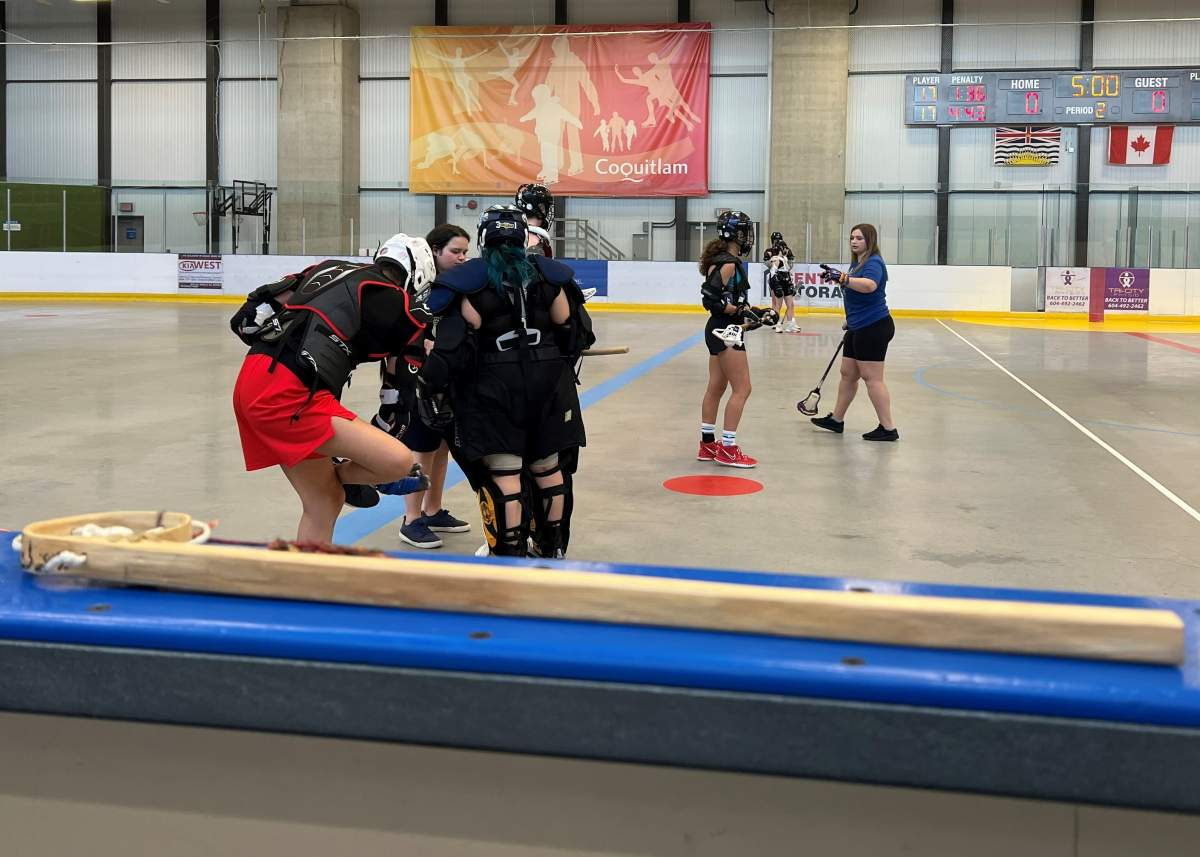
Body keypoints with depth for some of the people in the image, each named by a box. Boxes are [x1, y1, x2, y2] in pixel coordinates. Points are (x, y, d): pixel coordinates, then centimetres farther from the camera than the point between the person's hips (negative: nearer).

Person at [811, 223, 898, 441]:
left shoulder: (873, 262, -16)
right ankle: (836, 419, 28)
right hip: (858, 329, 10)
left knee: (872, 378, -7)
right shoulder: (857, 263, 14)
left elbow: (869, 285, -37)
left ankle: (888, 429, -2)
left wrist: (843, 278, -46)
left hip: (873, 328, -10)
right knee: (848, 373, 17)